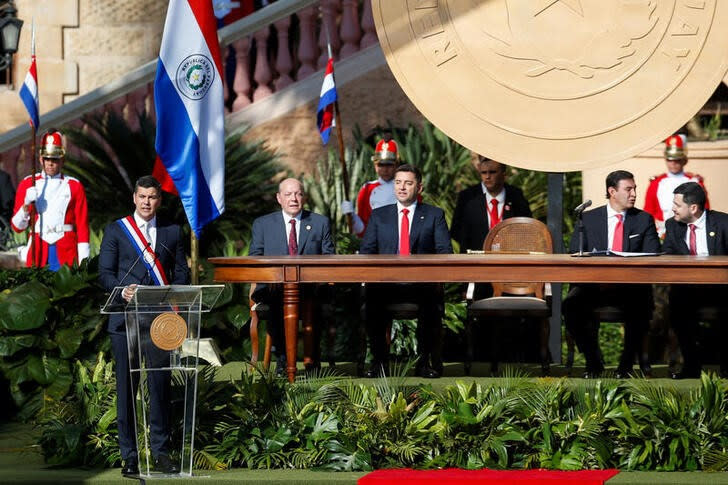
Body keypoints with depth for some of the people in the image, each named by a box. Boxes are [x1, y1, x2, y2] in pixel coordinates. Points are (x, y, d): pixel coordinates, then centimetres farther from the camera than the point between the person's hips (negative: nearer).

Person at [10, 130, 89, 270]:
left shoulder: (75, 186, 7)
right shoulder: (27, 184, 9)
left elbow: (82, 227, 5)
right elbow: (17, 227, 8)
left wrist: (83, 263, -3)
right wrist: (26, 205, -11)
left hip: (66, 252, -1)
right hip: (37, 250, 1)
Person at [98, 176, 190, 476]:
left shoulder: (172, 232, 13)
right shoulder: (115, 231, 8)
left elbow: (182, 273, 11)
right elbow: (105, 273, 3)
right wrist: (122, 289, -17)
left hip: (160, 319, 1)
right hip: (125, 319, -1)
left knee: (160, 384, 0)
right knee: (126, 386, 0)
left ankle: (161, 452, 7)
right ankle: (129, 455, 4)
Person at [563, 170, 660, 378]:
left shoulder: (644, 219, 12)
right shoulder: (588, 219, 11)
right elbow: (575, 256, 3)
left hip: (630, 288, -1)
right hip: (594, 284, 1)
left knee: (640, 305, -35)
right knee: (572, 304, -30)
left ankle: (627, 363, -14)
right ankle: (593, 362, -12)